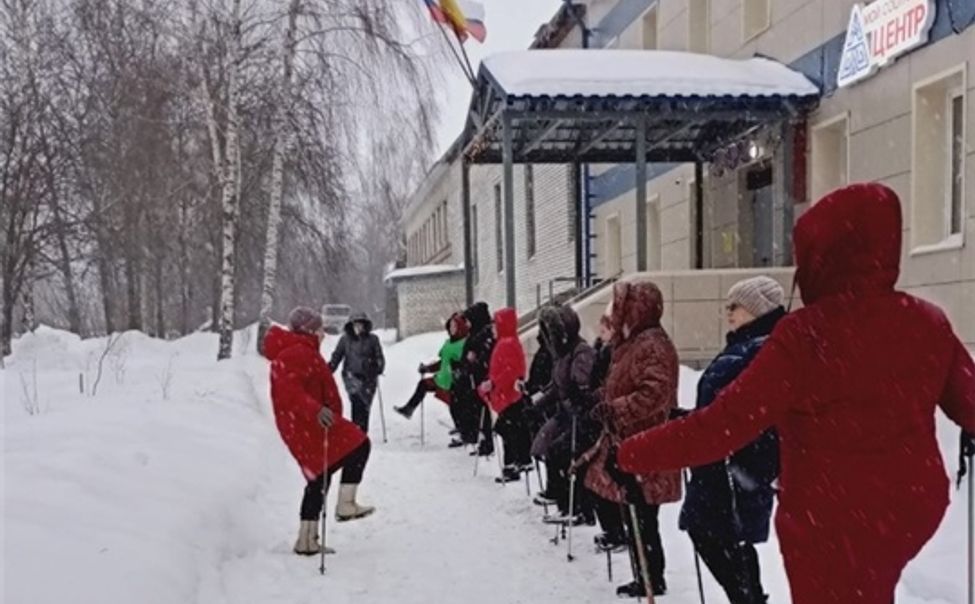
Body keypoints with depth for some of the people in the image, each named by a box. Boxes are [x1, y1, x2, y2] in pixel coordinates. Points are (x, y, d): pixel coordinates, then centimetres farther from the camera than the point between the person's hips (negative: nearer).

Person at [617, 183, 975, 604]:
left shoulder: (805, 334, -23)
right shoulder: (927, 322, -6)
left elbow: (729, 420, -25)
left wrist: (637, 454, -15)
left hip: (830, 518, -5)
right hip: (914, 504, 5)